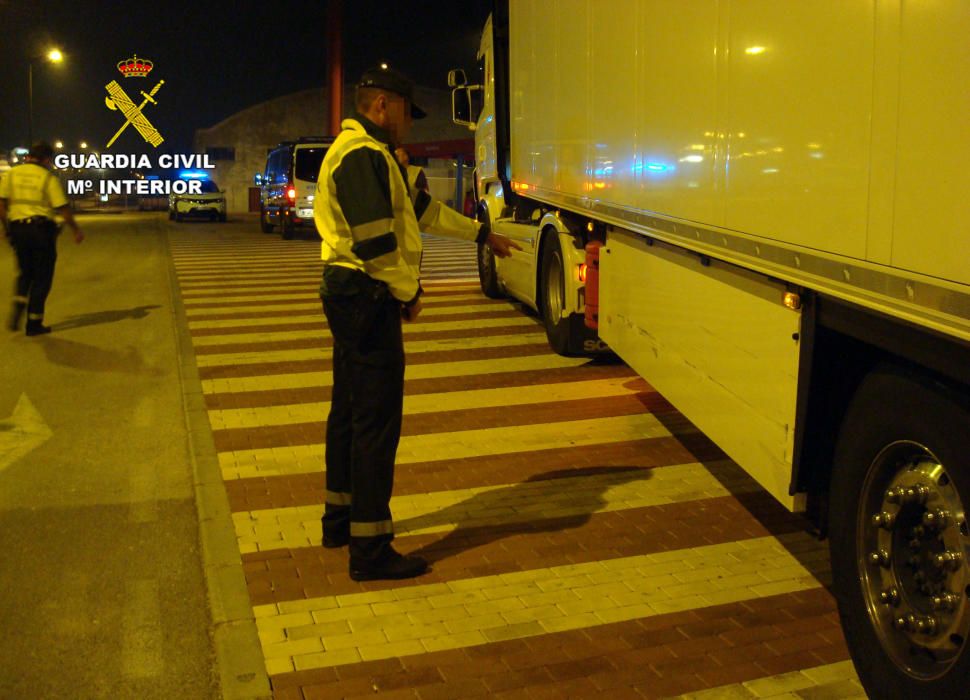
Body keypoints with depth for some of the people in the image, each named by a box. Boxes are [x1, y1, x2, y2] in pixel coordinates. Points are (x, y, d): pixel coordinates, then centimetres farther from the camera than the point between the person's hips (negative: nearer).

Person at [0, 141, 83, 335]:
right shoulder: (48, 177, -5)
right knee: (42, 277, 5)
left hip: (17, 228, 4)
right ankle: (34, 323, 5)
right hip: (42, 228, -4)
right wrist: (76, 230, 6)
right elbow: (63, 208, -6)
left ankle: (18, 306, -1)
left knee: (25, 273, 22)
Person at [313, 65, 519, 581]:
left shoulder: (372, 153, 19)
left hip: (352, 295, 11)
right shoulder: (362, 155, -15)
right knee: (377, 419, -8)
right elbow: (375, 239, -23)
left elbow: (422, 207, 25)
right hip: (367, 297, -11)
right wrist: (410, 293, -13)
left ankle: (341, 517, 32)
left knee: (350, 410, 18)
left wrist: (482, 234, 27)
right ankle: (370, 549, -2)